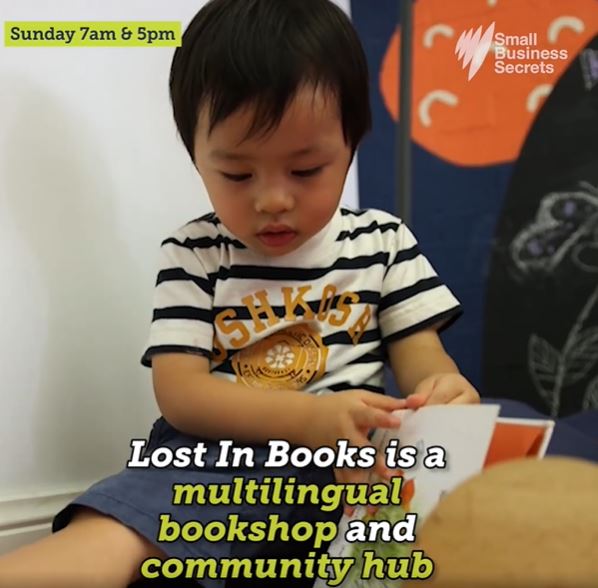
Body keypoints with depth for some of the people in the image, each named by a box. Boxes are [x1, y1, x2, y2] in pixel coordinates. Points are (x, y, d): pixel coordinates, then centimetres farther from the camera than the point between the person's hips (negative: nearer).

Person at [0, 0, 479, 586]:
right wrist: (310, 417, -23)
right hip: (223, 456, -2)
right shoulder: (193, 256, 3)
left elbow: (421, 355, 8)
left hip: (363, 455, 3)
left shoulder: (383, 242, 9)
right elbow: (179, 392, -6)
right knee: (107, 538, -33)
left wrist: (442, 390, -20)